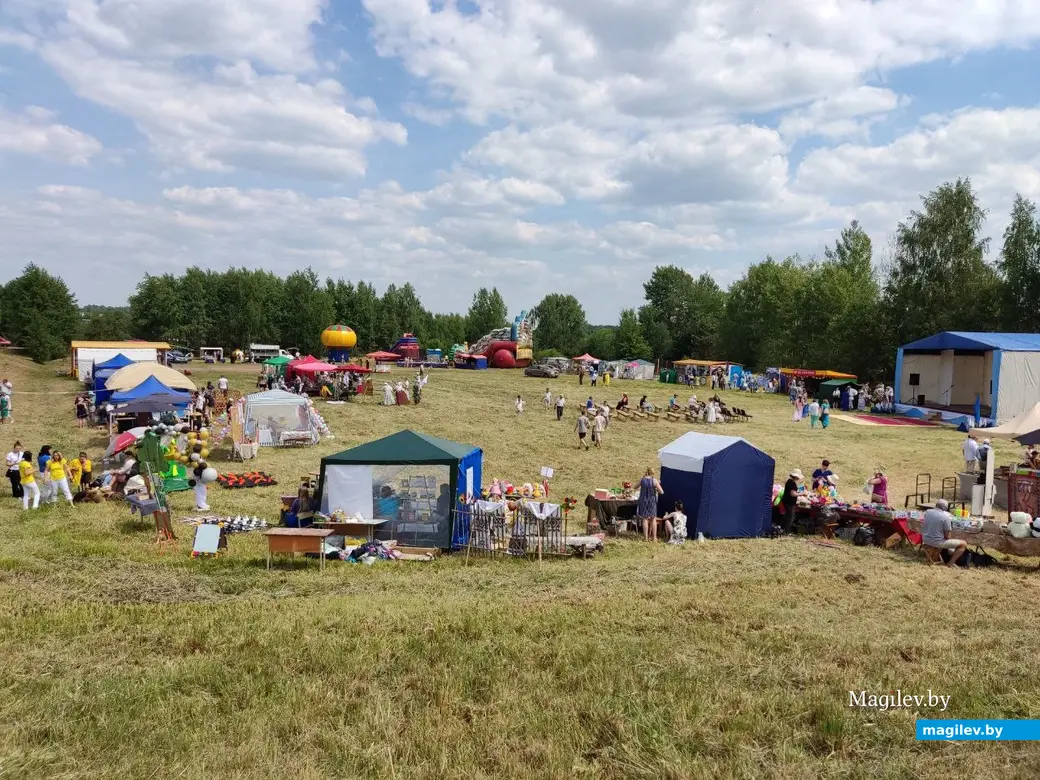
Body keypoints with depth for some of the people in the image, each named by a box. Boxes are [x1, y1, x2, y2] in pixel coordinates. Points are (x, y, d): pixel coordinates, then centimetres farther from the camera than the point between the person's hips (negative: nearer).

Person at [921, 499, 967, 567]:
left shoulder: (927, 512, -1)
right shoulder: (946, 516, -17)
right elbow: (947, 536, -13)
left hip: (925, 540, 7)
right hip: (937, 542, -7)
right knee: (963, 544, 1)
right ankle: (951, 562, -2)